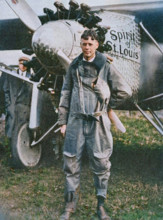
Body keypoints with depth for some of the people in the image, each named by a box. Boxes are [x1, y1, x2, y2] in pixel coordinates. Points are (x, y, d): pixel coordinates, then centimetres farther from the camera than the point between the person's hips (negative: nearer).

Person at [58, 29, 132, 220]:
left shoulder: (106, 67, 1)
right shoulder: (74, 66, 9)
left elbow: (125, 91, 4)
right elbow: (65, 94, 11)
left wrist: (107, 104, 7)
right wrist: (63, 121, 8)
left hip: (98, 122, -2)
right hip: (76, 120, 2)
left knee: (100, 163, 3)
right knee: (71, 162, 3)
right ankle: (70, 204, 16)